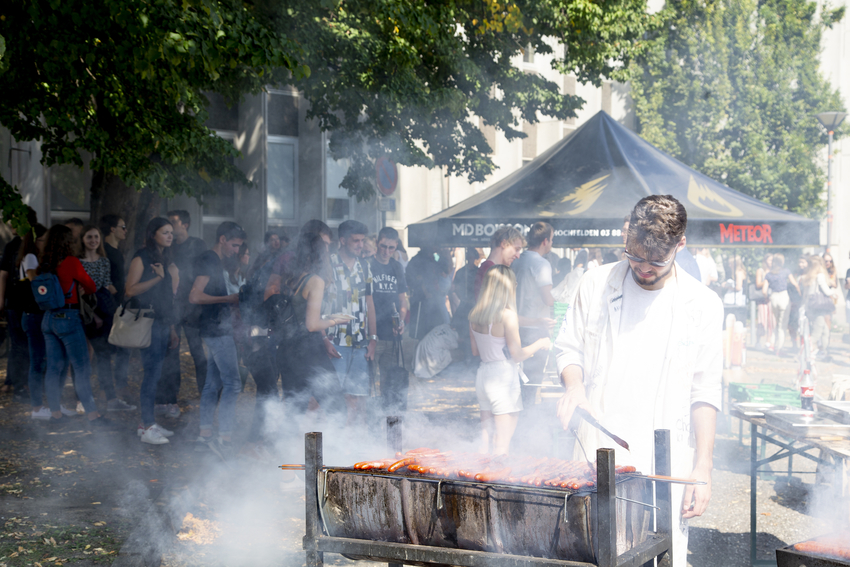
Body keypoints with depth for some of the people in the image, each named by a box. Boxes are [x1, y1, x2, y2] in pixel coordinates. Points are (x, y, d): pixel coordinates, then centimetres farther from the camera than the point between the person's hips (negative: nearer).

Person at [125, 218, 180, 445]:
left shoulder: (167, 262, 17)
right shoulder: (142, 258, -7)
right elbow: (130, 290, -15)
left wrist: (172, 328, 17)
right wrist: (157, 278, -17)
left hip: (163, 323, 8)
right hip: (147, 322, -8)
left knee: (154, 372, 9)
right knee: (152, 372, -10)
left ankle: (147, 422, 15)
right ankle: (148, 428, -7)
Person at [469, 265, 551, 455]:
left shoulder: (475, 314, 4)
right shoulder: (507, 314, -16)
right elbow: (517, 355, -13)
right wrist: (540, 344, 3)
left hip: (483, 374, 7)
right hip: (503, 377, -7)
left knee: (486, 438, 15)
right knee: (502, 443, 1)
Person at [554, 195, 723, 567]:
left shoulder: (702, 305, 1)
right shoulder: (596, 284, 4)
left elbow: (705, 393, 2)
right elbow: (568, 347, 13)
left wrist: (703, 467, -3)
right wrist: (574, 383, -9)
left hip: (664, 461, -1)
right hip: (597, 452, 1)